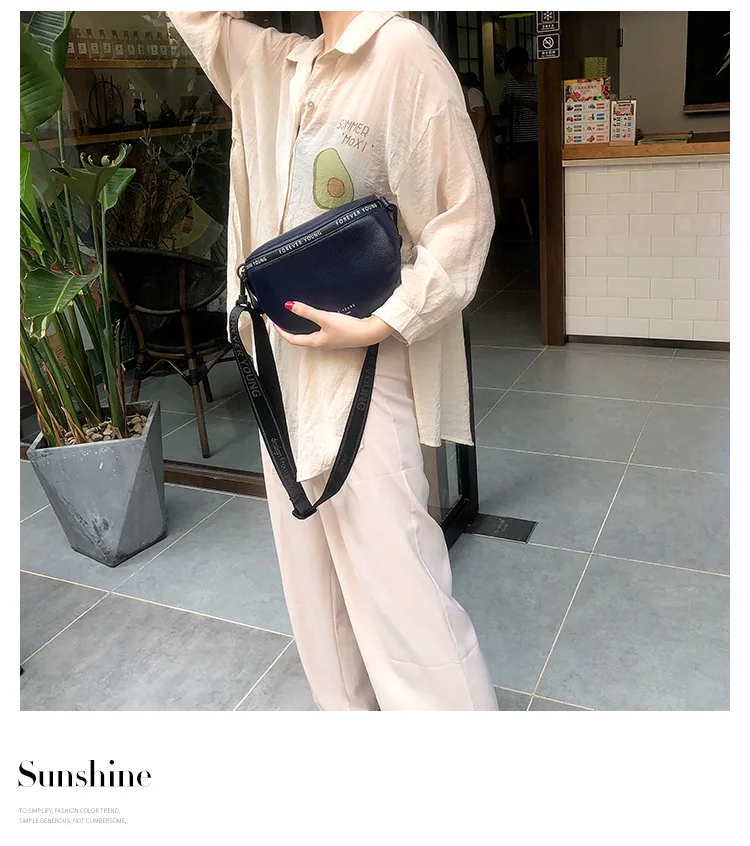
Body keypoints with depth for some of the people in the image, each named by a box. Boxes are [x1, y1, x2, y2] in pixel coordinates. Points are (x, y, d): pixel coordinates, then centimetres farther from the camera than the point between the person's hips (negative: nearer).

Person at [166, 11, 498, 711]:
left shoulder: (403, 52, -8)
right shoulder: (277, 64, 14)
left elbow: (465, 218, -11)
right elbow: (195, 12, 28)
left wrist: (375, 326, -19)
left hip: (363, 369, -7)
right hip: (285, 359, 8)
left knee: (392, 584, -6)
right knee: (313, 569, 16)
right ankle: (346, 707, 35)